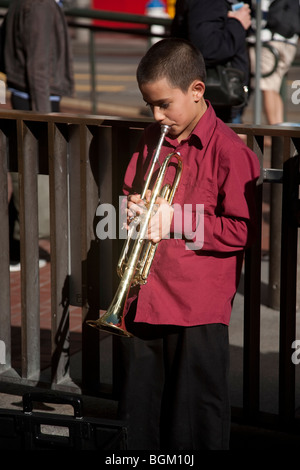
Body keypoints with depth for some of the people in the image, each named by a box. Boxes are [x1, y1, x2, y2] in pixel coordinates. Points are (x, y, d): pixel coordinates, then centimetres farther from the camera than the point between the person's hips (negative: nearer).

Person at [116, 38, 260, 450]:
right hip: (142, 302, 7)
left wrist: (178, 219, -16)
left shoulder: (228, 151, -12)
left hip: (198, 311, -6)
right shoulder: (152, 139, 10)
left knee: (196, 428, 4)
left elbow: (244, 230, -13)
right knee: (138, 414, 16)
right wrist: (134, 207, 0)